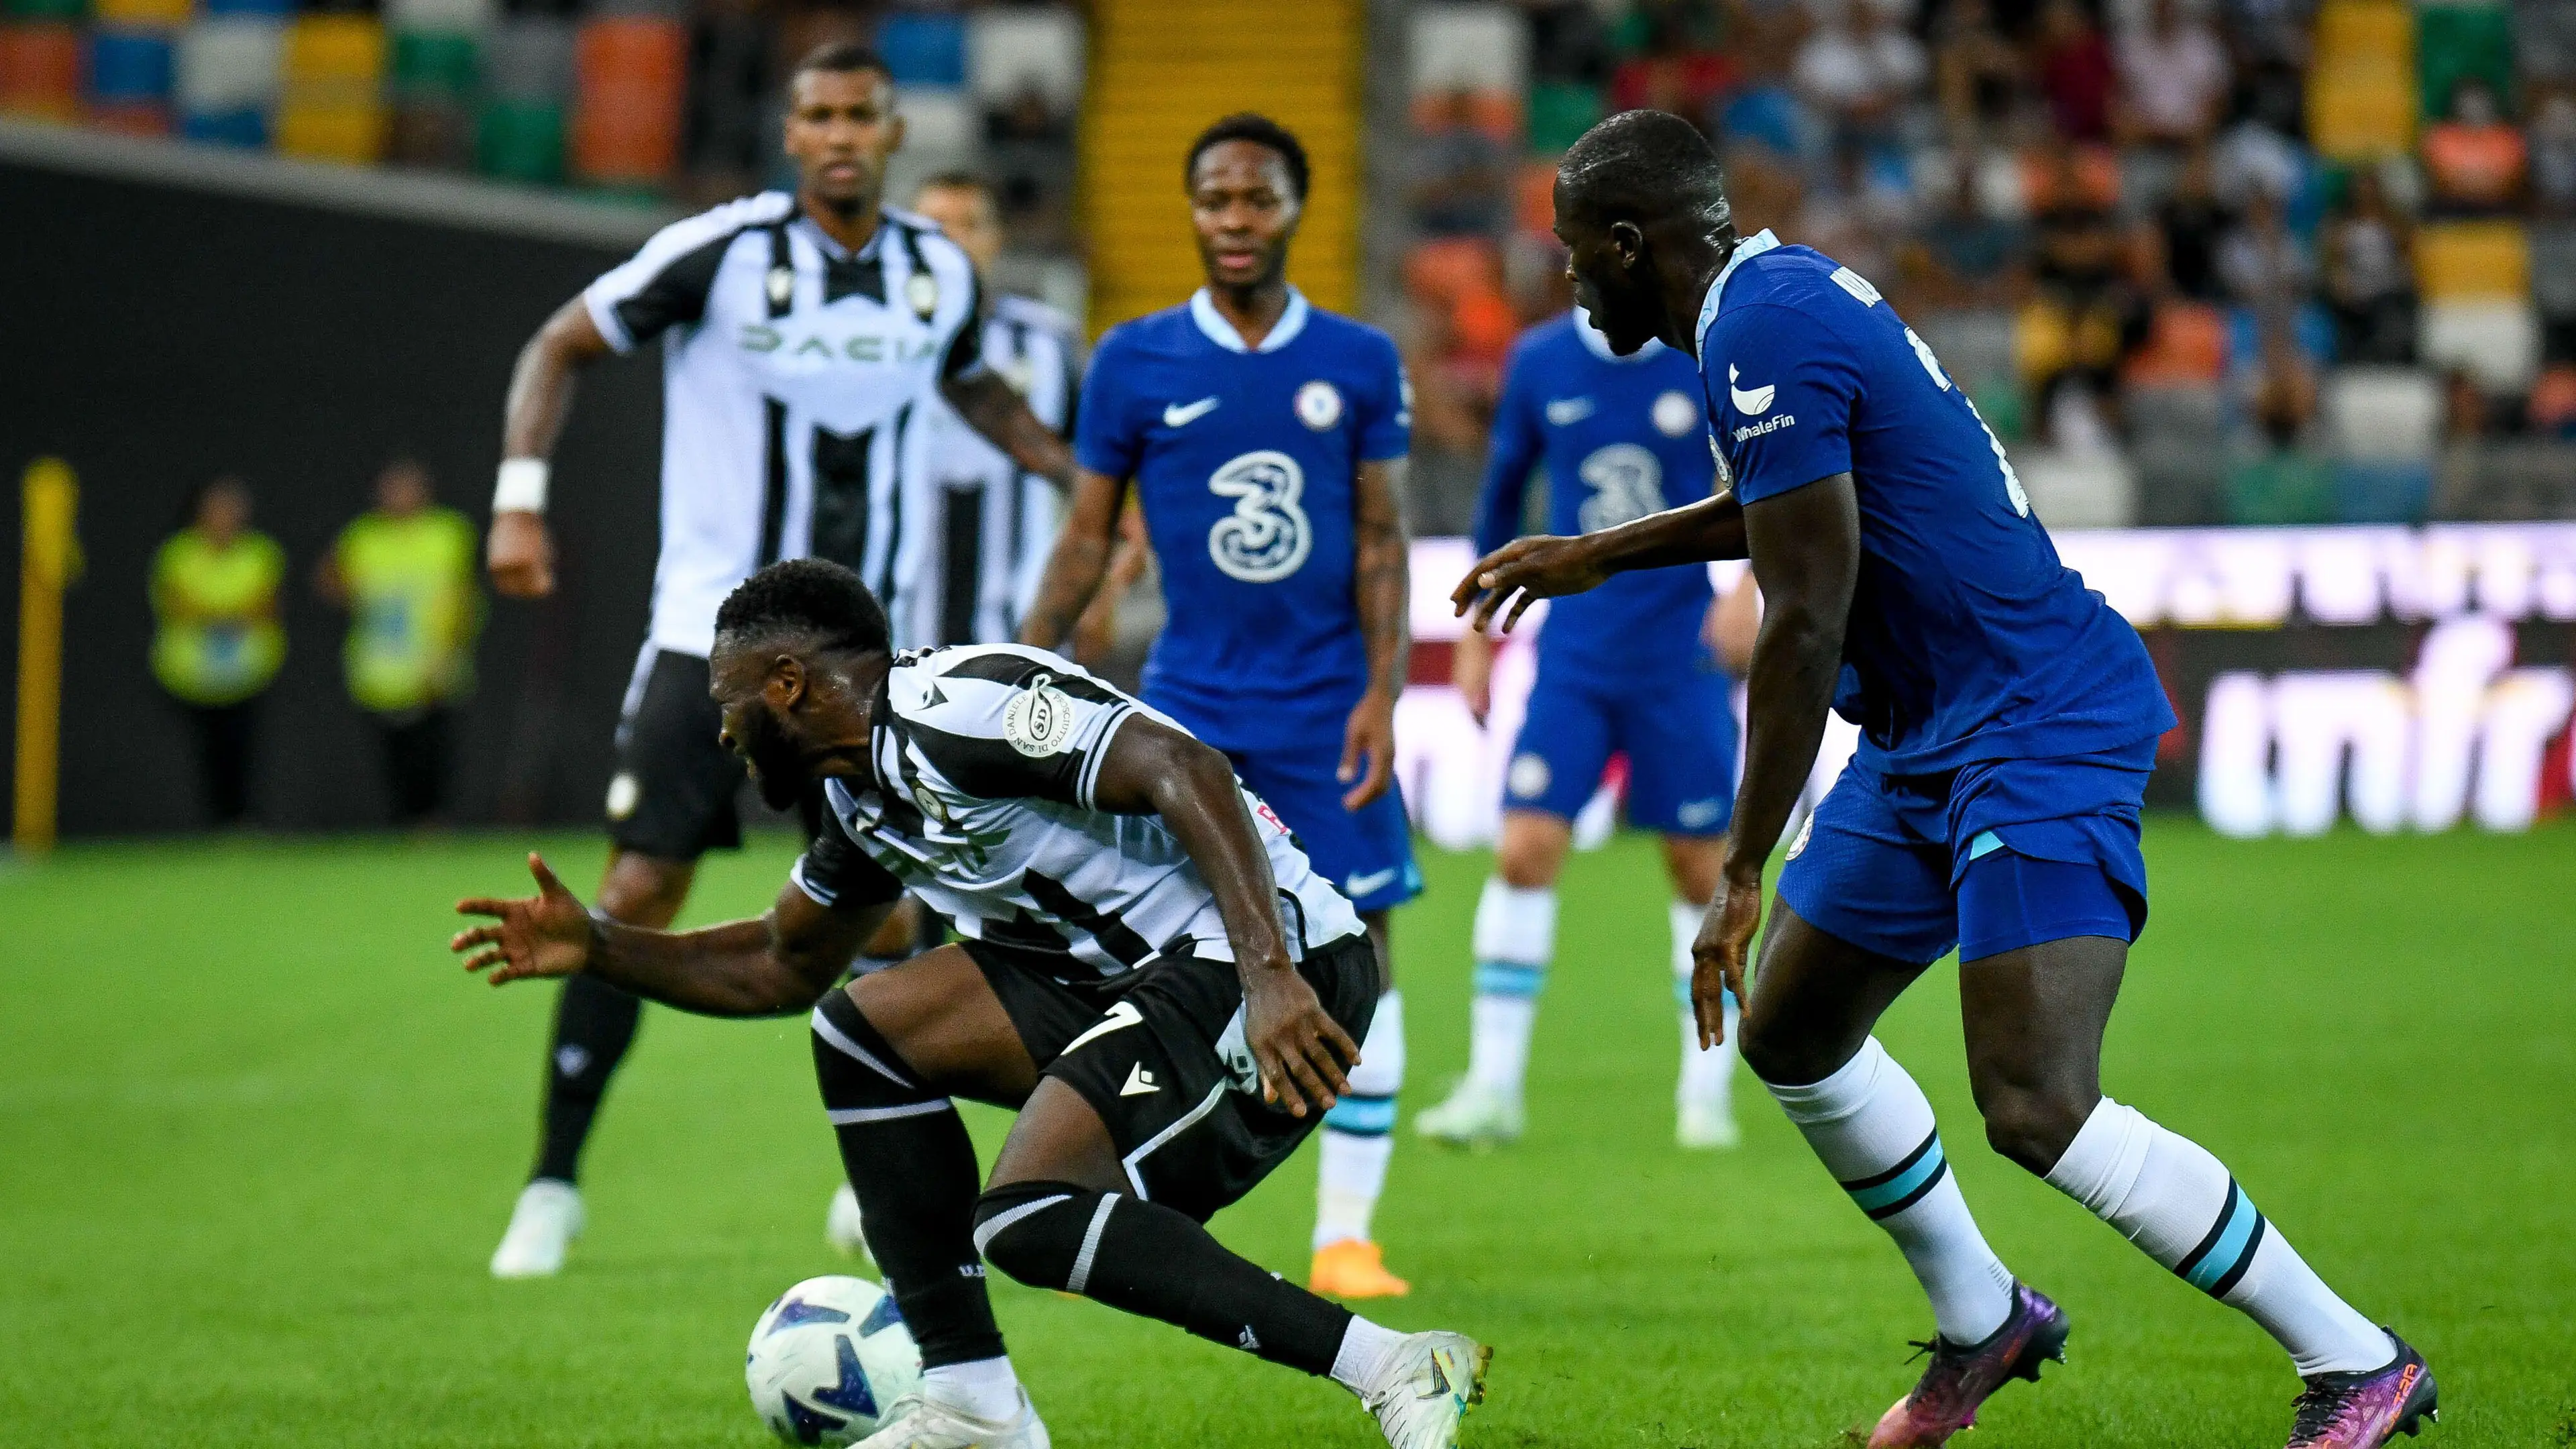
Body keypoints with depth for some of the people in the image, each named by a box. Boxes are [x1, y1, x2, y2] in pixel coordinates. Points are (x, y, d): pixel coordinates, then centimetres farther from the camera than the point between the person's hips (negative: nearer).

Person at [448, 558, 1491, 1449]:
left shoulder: (954, 707, -15)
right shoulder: (866, 793, 17)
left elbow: (1183, 770, -26)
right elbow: (780, 967, 32)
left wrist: (1270, 979, -34)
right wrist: (597, 950, 20)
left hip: (1284, 977, -10)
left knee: (1029, 1219, -23)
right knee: (863, 1032, 10)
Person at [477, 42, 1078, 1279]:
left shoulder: (939, 275, 4)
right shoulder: (721, 251, -10)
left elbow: (971, 388, 26)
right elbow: (558, 349, 0)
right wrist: (519, 499, -11)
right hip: (713, 628, -4)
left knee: (886, 917, 0)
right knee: (639, 895, -8)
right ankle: (553, 1185, 1)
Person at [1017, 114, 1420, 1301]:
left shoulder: (1359, 363, 4)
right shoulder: (1134, 363, 2)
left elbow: (1381, 542, 5)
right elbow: (1087, 537, 7)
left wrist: (1382, 690, -4)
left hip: (1327, 708, 1)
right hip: (1188, 708, -1)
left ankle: (1345, 1235, 5)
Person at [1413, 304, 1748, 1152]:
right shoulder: (1541, 363, 2)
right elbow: (1504, 490, 15)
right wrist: (1476, 630, 18)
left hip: (1683, 660, -2)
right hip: (1575, 657, 2)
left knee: (1701, 870, 2)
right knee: (1526, 850, -9)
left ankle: (1707, 1092, 14)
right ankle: (1493, 1088, -2)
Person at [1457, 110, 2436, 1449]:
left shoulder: (1765, 334, -20)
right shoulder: (1781, 289, 11)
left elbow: (1804, 623, -23)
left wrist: (1741, 873, -18)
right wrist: (1598, 557, 39)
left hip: (2038, 735, -11)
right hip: (1928, 736, 11)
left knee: (2037, 1113, -19)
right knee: (1790, 1038, 19)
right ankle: (1982, 1321, 35)